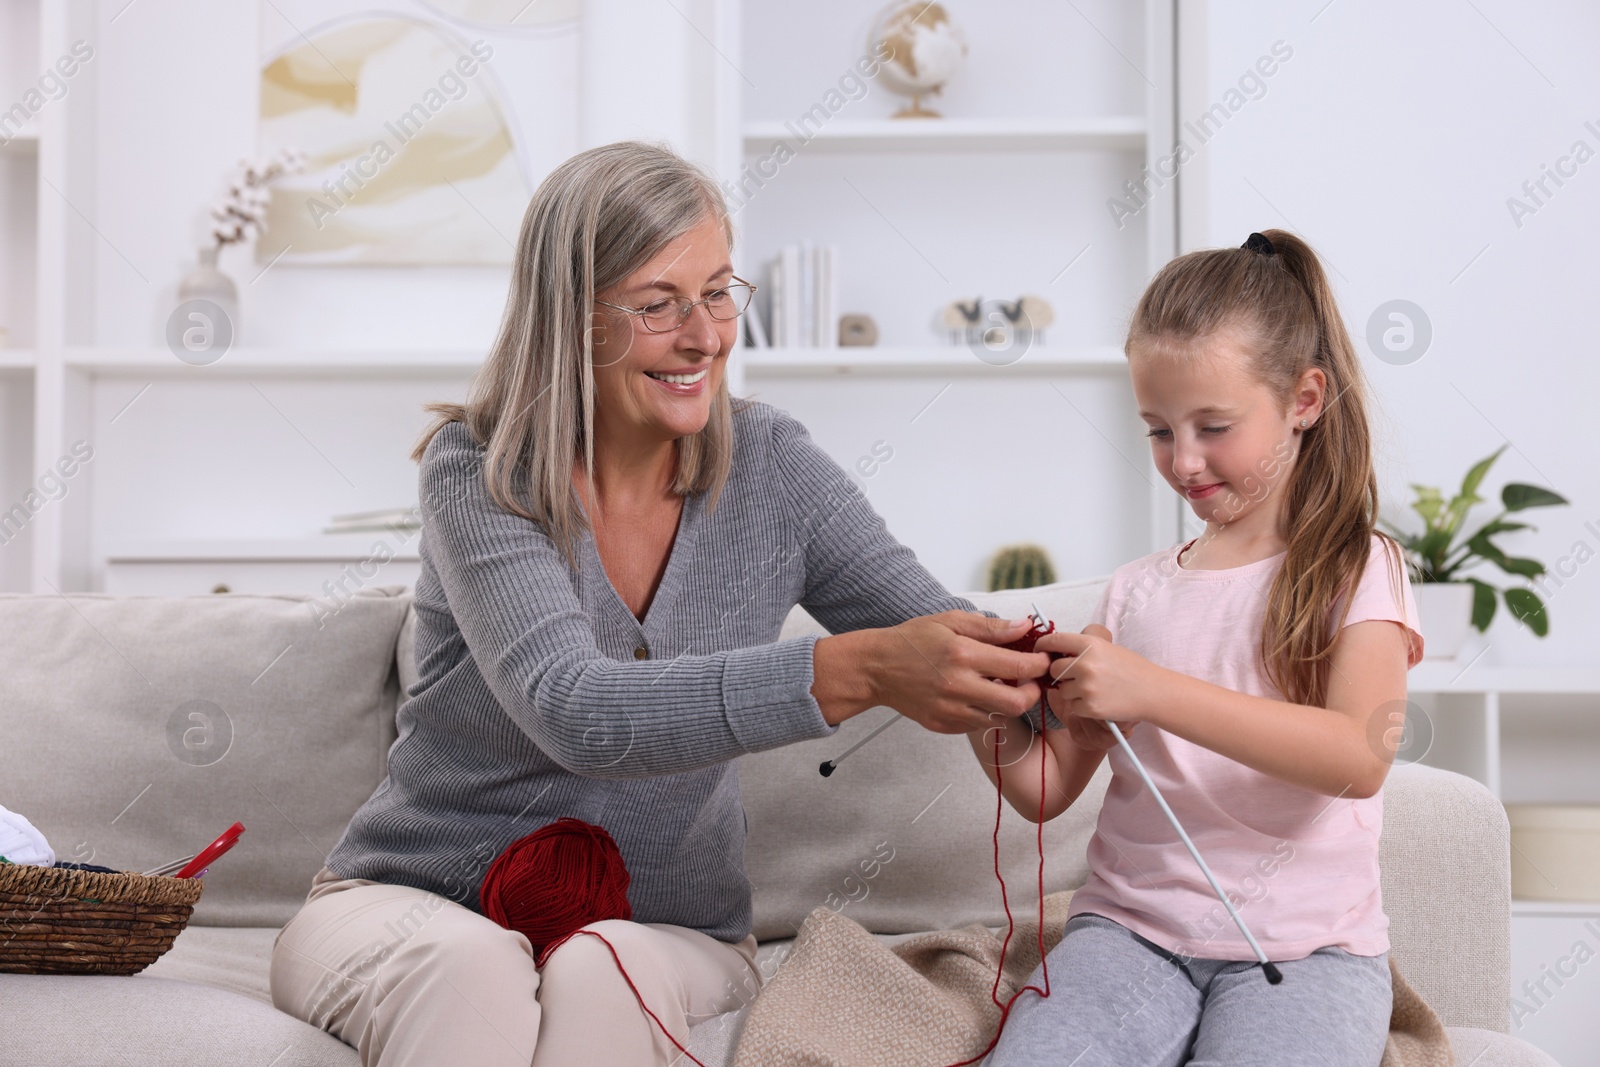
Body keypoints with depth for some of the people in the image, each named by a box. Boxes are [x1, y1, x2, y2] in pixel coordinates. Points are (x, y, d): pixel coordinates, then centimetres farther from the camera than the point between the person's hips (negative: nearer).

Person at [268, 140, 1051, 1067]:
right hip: (412, 904, -2)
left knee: (596, 978, -31)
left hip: (666, 931, 2)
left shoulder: (769, 467, -2)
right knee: (470, 968, -35)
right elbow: (575, 711, -28)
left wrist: (1034, 667, -31)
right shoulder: (477, 476, -13)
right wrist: (856, 673, -42)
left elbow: (935, 626, -5)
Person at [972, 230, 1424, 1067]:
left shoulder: (1356, 571, 2)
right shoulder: (1136, 591, 14)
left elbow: (1360, 757, -16)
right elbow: (1050, 791, 14)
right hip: (1131, 929, 2)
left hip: (1303, 947, -2)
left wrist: (1150, 689, -24)